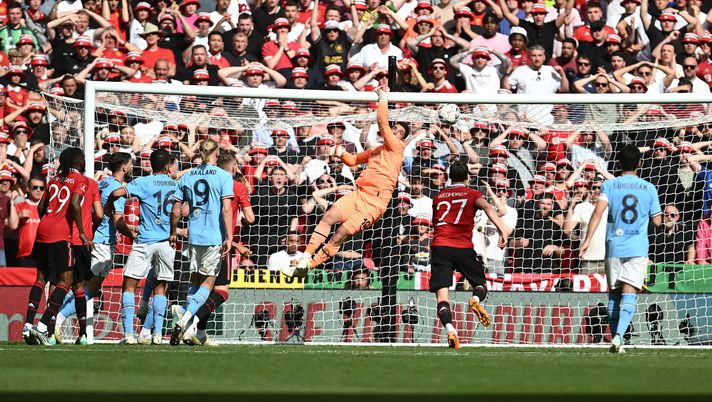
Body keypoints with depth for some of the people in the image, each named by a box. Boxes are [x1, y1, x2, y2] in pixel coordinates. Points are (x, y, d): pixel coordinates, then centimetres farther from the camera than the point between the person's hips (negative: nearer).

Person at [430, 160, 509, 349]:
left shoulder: (439, 196, 20)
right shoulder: (472, 194, 11)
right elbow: (487, 207, -9)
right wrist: (502, 230, -21)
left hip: (440, 246, 1)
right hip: (463, 247, -1)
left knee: (442, 293, -6)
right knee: (480, 284, 14)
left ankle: (449, 328, -31)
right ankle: (476, 299, -22)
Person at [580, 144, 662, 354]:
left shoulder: (609, 185, 1)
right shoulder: (649, 188, 5)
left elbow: (598, 212, -12)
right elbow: (657, 221, 9)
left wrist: (587, 240, -13)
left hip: (614, 247, 1)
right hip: (638, 249, -1)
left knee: (614, 295, 14)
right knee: (629, 294, -8)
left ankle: (615, 339, 15)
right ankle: (619, 335, -28)